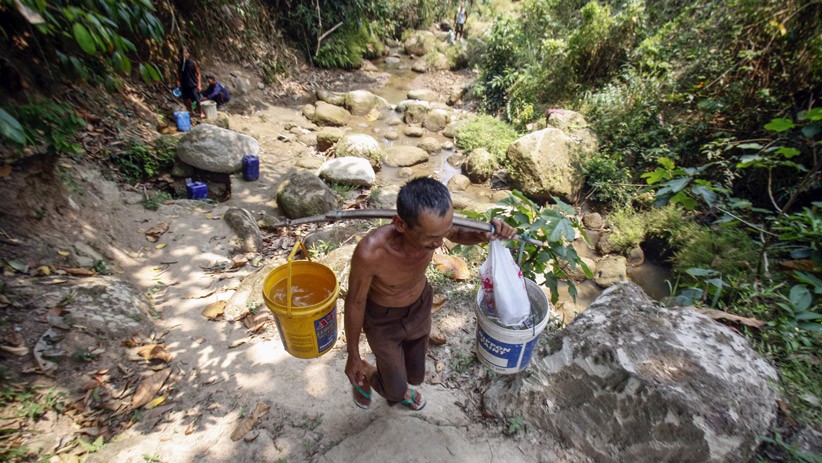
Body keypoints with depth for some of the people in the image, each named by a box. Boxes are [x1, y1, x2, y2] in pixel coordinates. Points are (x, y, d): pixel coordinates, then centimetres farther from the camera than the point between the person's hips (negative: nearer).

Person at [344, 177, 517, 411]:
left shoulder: (431, 224, -30)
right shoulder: (370, 252, -41)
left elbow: (458, 234, -4)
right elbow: (355, 303, -21)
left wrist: (484, 234, -28)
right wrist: (353, 356, -7)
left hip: (420, 306, 4)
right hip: (383, 318, -3)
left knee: (415, 375, 24)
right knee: (396, 391, 11)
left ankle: (397, 390, 62)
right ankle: (364, 375, 45)